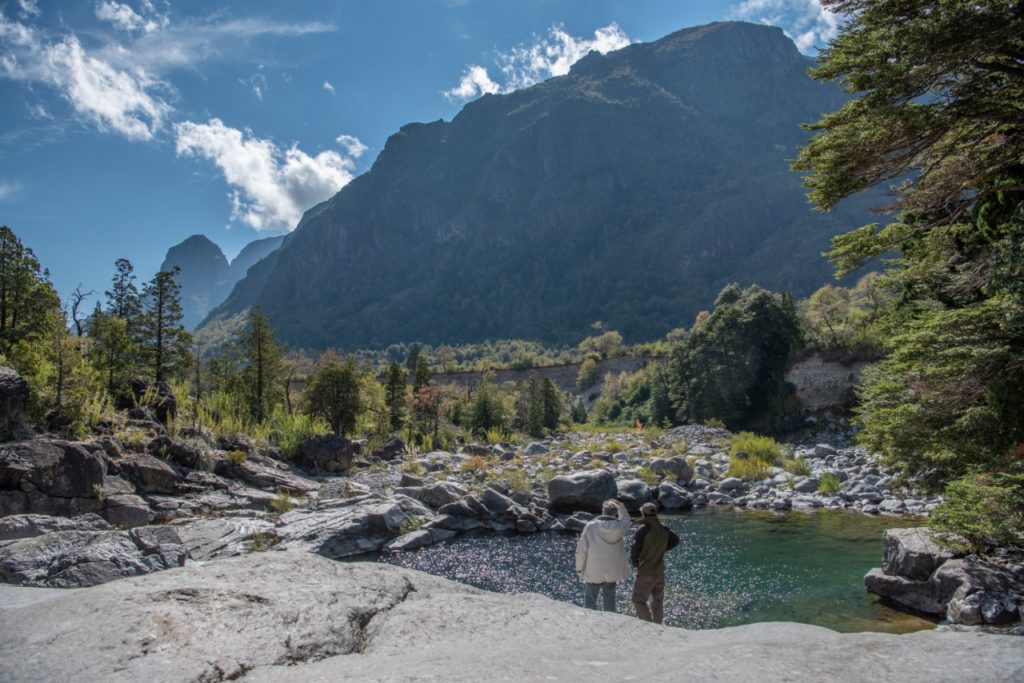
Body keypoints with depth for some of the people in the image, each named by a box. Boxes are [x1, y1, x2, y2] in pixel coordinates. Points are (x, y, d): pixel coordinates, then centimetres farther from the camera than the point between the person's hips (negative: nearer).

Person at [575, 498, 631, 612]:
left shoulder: (590, 526, -13)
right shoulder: (619, 527, -10)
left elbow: (581, 550, -9)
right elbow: (626, 520, 18)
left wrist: (579, 568, 3)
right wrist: (620, 505, 11)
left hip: (593, 572, -2)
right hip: (612, 572, 2)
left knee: (589, 602, 10)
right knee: (609, 601, 17)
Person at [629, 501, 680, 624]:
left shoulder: (644, 530, -20)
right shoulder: (664, 529, 0)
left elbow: (635, 550, -20)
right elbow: (675, 540, 19)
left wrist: (635, 563, -2)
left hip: (646, 572, -7)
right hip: (660, 571, 7)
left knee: (639, 601, -1)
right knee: (657, 601, 18)